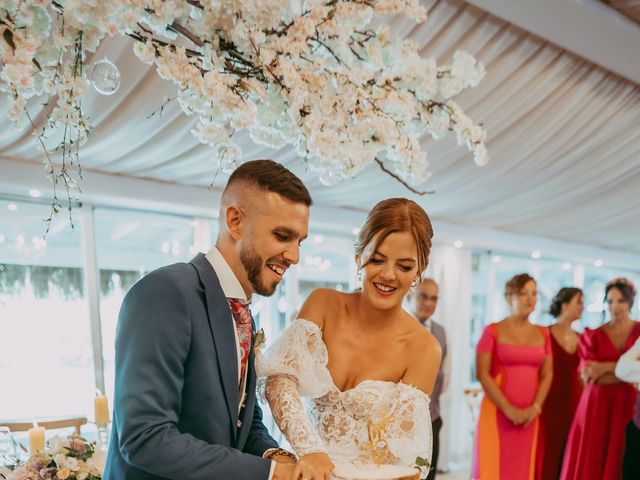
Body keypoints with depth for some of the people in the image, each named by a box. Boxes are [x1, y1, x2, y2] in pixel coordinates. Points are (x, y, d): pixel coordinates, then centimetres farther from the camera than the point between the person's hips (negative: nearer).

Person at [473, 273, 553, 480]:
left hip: (529, 416, 4)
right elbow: (482, 373, -7)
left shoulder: (543, 334, 12)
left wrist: (535, 408, -6)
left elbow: (547, 374, 9)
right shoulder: (493, 331, -1)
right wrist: (508, 409, -12)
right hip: (497, 413, -4)